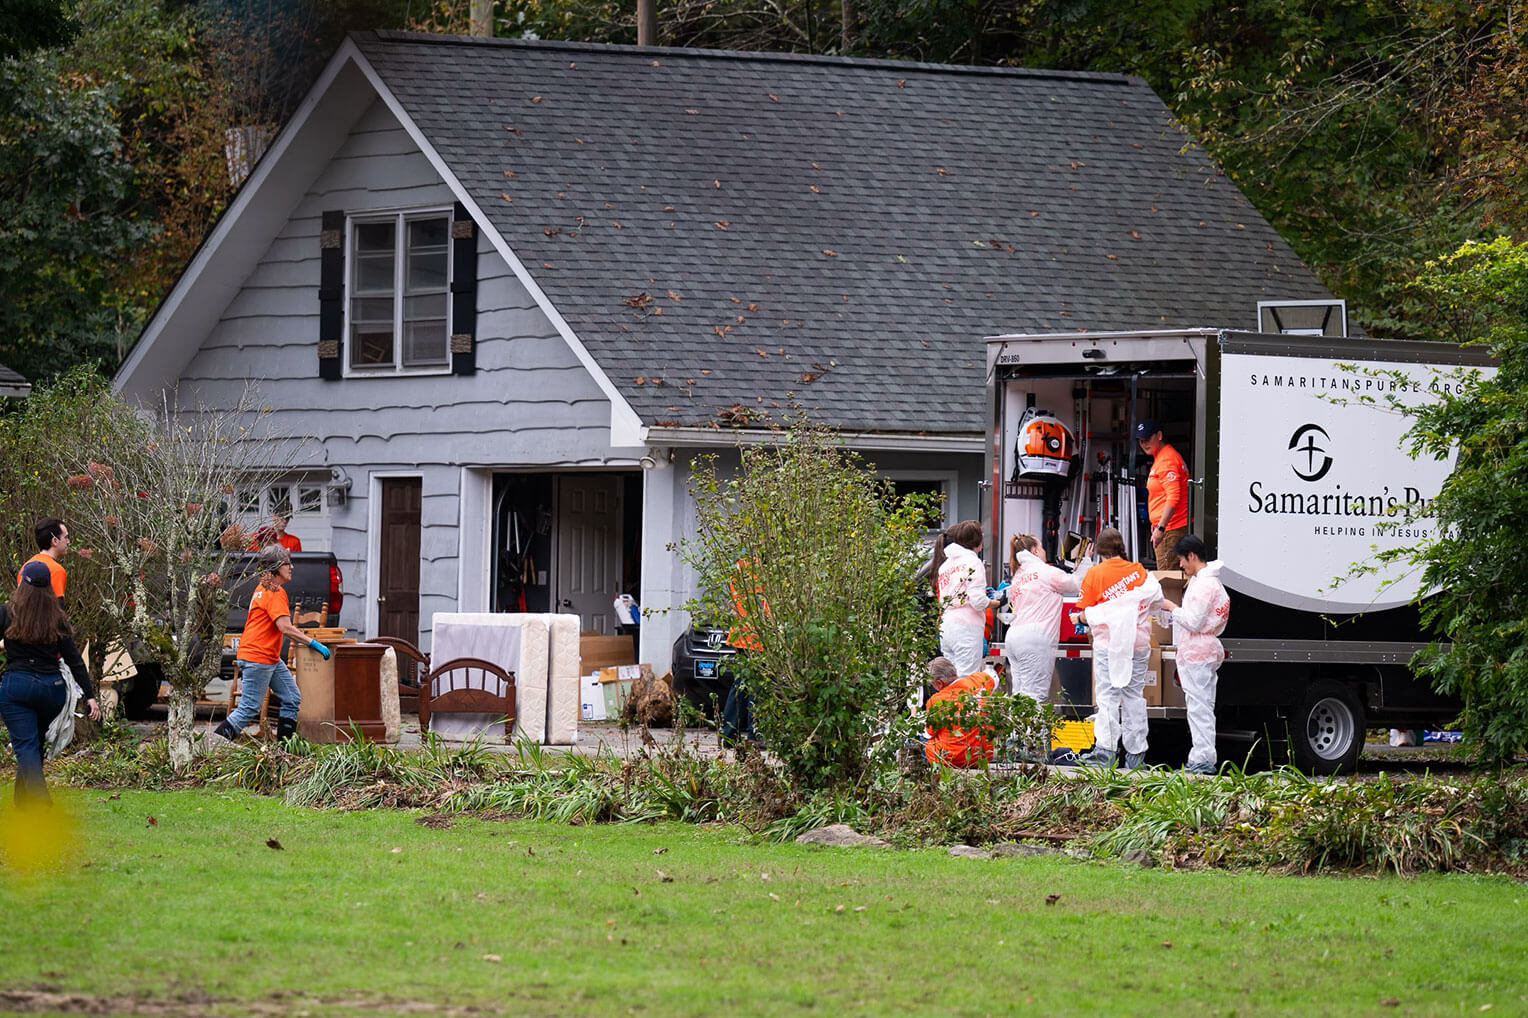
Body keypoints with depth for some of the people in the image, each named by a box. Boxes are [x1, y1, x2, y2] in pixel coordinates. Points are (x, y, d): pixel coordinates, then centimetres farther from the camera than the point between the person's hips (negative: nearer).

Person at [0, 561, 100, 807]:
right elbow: (74, 660, 2)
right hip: (52, 687, 4)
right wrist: (90, 696, 4)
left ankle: (40, 799, -23)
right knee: (37, 744, 19)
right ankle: (23, 799, 31)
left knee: (25, 747, -5)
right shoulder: (57, 618, 3)